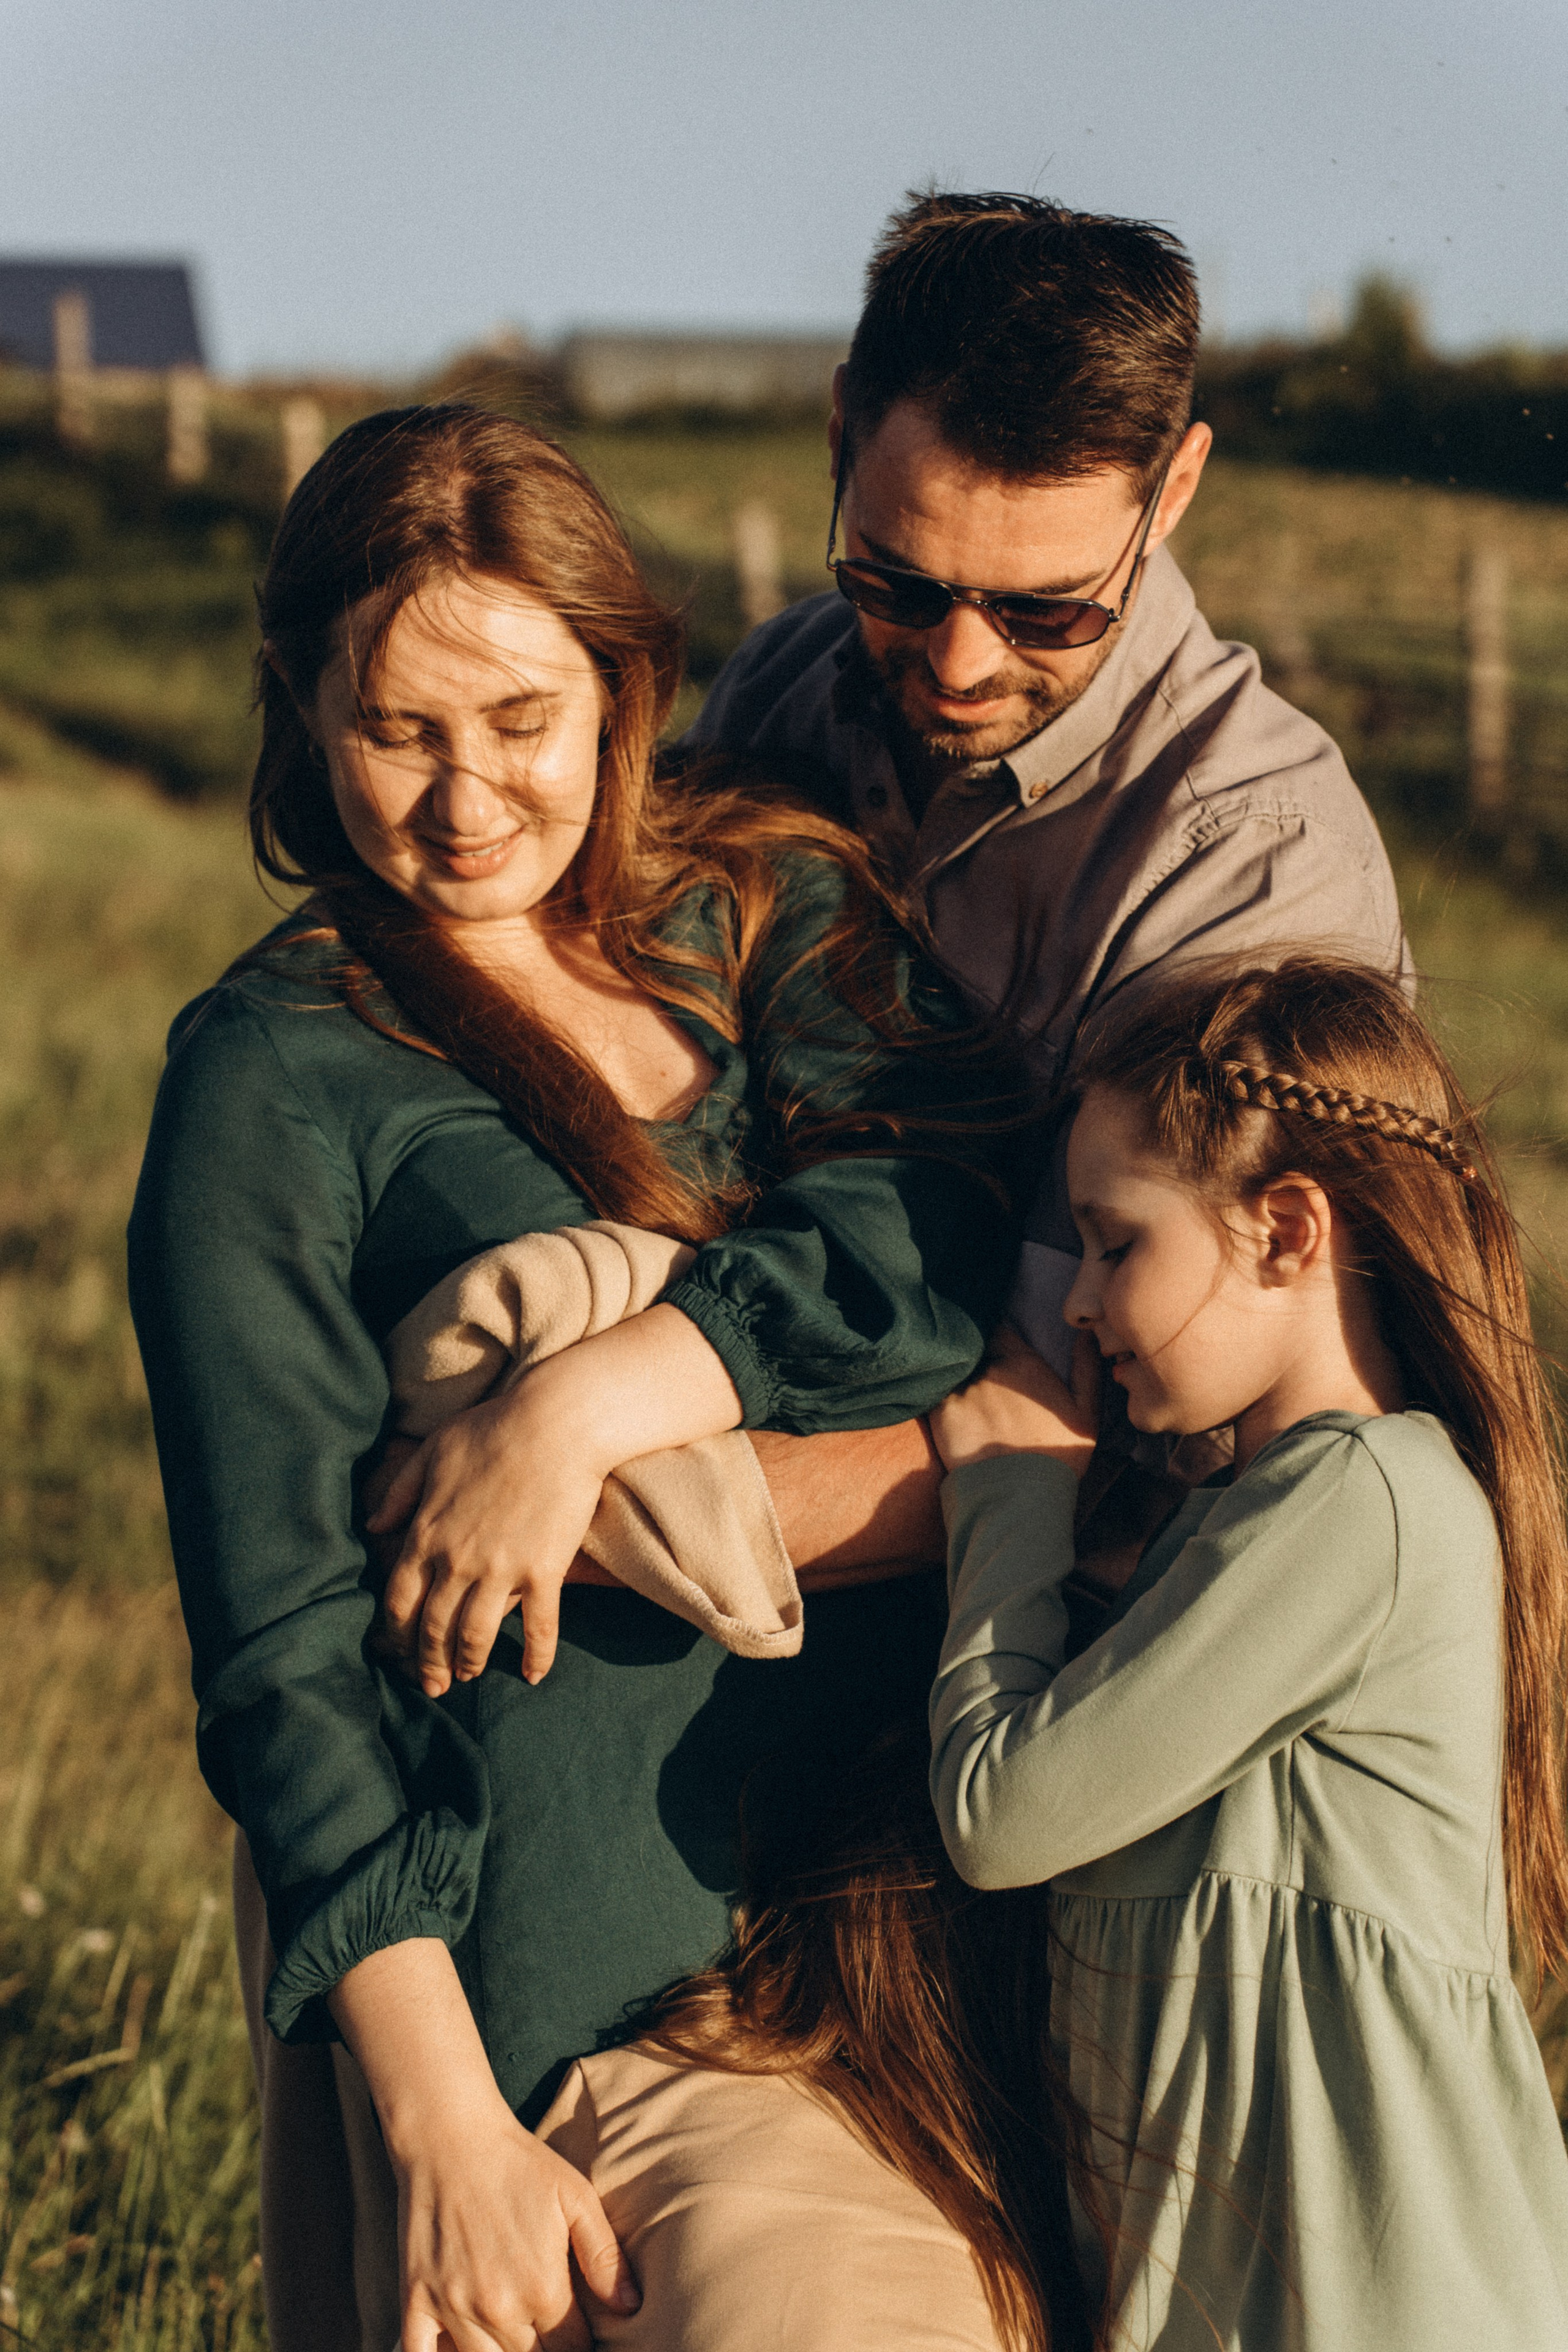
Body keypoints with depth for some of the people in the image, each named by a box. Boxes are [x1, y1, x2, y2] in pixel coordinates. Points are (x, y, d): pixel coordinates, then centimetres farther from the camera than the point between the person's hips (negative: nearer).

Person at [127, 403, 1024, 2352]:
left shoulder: (772, 908, 8)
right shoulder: (274, 1078, -5)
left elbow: (943, 1238, -9)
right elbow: (282, 1639, -9)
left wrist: (595, 1400, -21)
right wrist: (442, 2121, -15)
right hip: (579, 1943, -4)